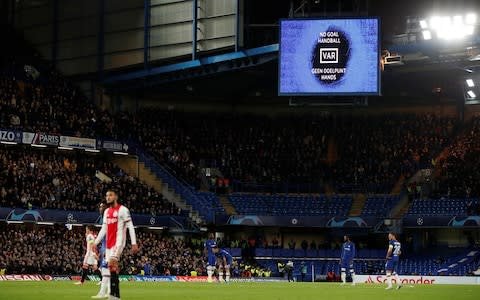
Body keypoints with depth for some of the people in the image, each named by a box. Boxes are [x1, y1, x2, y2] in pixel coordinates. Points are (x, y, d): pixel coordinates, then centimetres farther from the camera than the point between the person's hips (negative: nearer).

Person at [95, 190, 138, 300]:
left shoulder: (122, 210, -6)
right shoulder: (107, 211, 16)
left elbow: (130, 227, -9)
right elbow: (104, 229, 21)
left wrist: (134, 243, -16)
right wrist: (95, 243, 15)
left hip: (118, 241, -8)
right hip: (109, 243, 8)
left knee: (112, 264, -20)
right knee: (112, 268, 5)